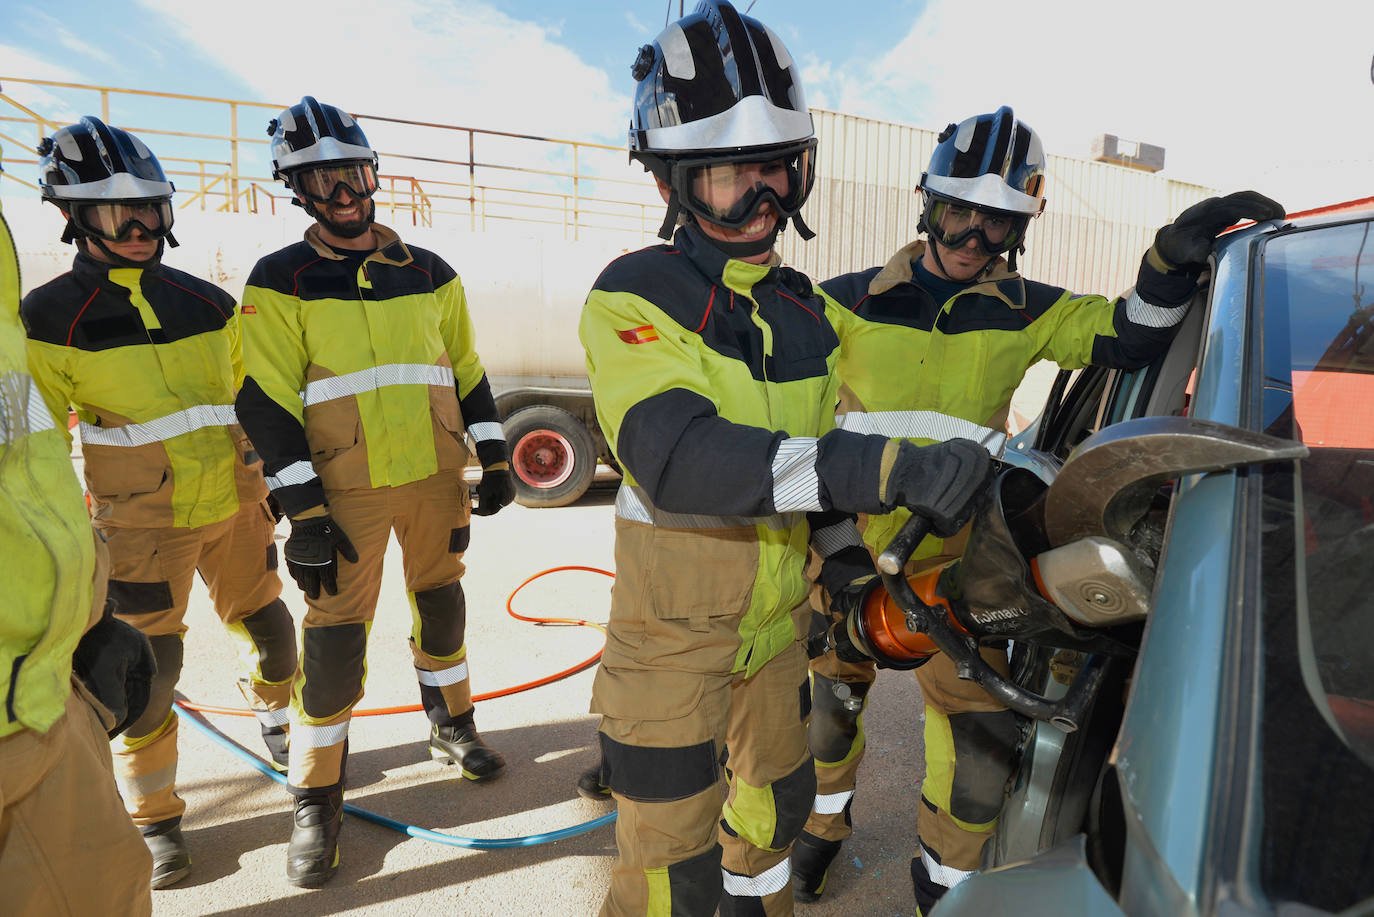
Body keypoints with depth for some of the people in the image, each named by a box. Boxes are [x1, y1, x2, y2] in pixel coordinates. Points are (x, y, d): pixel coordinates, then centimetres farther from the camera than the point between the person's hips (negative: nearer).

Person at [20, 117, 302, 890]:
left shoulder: (208, 303, 6)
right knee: (148, 666, 0)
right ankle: (154, 817, 21)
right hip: (143, 522, -3)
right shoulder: (50, 319, -7)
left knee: (268, 625, 13)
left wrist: (272, 480, 16)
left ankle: (276, 719, 44)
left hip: (232, 505, 4)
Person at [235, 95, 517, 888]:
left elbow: (469, 372, 13)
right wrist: (303, 511, -12)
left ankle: (453, 725, 38)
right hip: (347, 487, -3)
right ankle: (318, 798, 16)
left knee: (442, 600, 16)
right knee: (335, 633, 0)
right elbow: (268, 401, -6)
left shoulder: (431, 274, 9)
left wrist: (495, 460, 7)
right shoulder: (281, 281, -1)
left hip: (437, 474, 4)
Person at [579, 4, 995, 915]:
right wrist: (889, 467, -44)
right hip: (674, 633, -6)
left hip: (779, 619, 7)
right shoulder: (634, 296, -18)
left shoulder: (803, 309, 5)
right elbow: (677, 454, -36)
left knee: (778, 798, 26)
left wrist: (844, 550, 5)